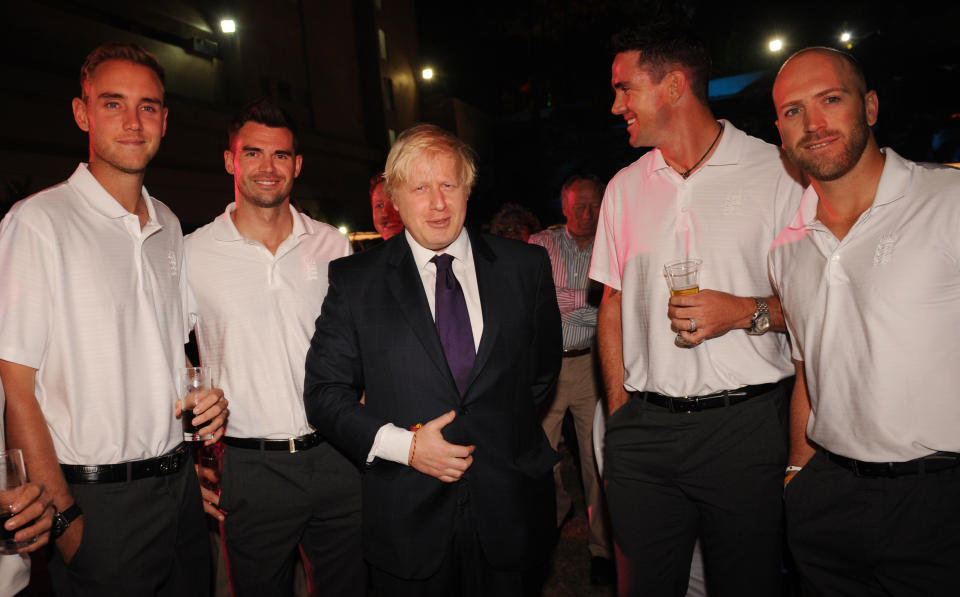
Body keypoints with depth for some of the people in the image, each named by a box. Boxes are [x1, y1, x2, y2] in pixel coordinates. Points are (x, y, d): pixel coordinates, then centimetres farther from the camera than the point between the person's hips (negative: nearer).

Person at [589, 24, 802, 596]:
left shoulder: (777, 172, -2)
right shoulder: (625, 186, 10)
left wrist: (746, 312, -18)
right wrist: (619, 410, 6)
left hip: (746, 425, -3)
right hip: (643, 427, 3)